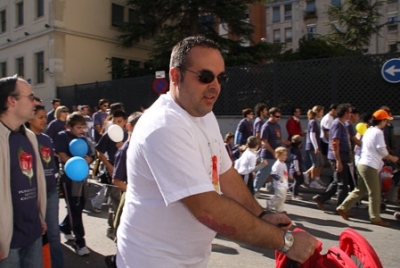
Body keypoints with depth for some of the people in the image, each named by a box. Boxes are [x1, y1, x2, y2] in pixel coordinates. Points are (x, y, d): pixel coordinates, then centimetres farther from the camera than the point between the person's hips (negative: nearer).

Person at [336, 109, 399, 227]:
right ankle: (375, 218, 9)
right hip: (370, 165, -9)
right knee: (375, 193, 1)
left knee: (360, 190, 14)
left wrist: (385, 156, 18)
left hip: (363, 163, 9)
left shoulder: (369, 130, 16)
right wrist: (392, 158, 2)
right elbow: (381, 150, -14)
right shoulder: (378, 132, -12)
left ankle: (342, 208, 14)